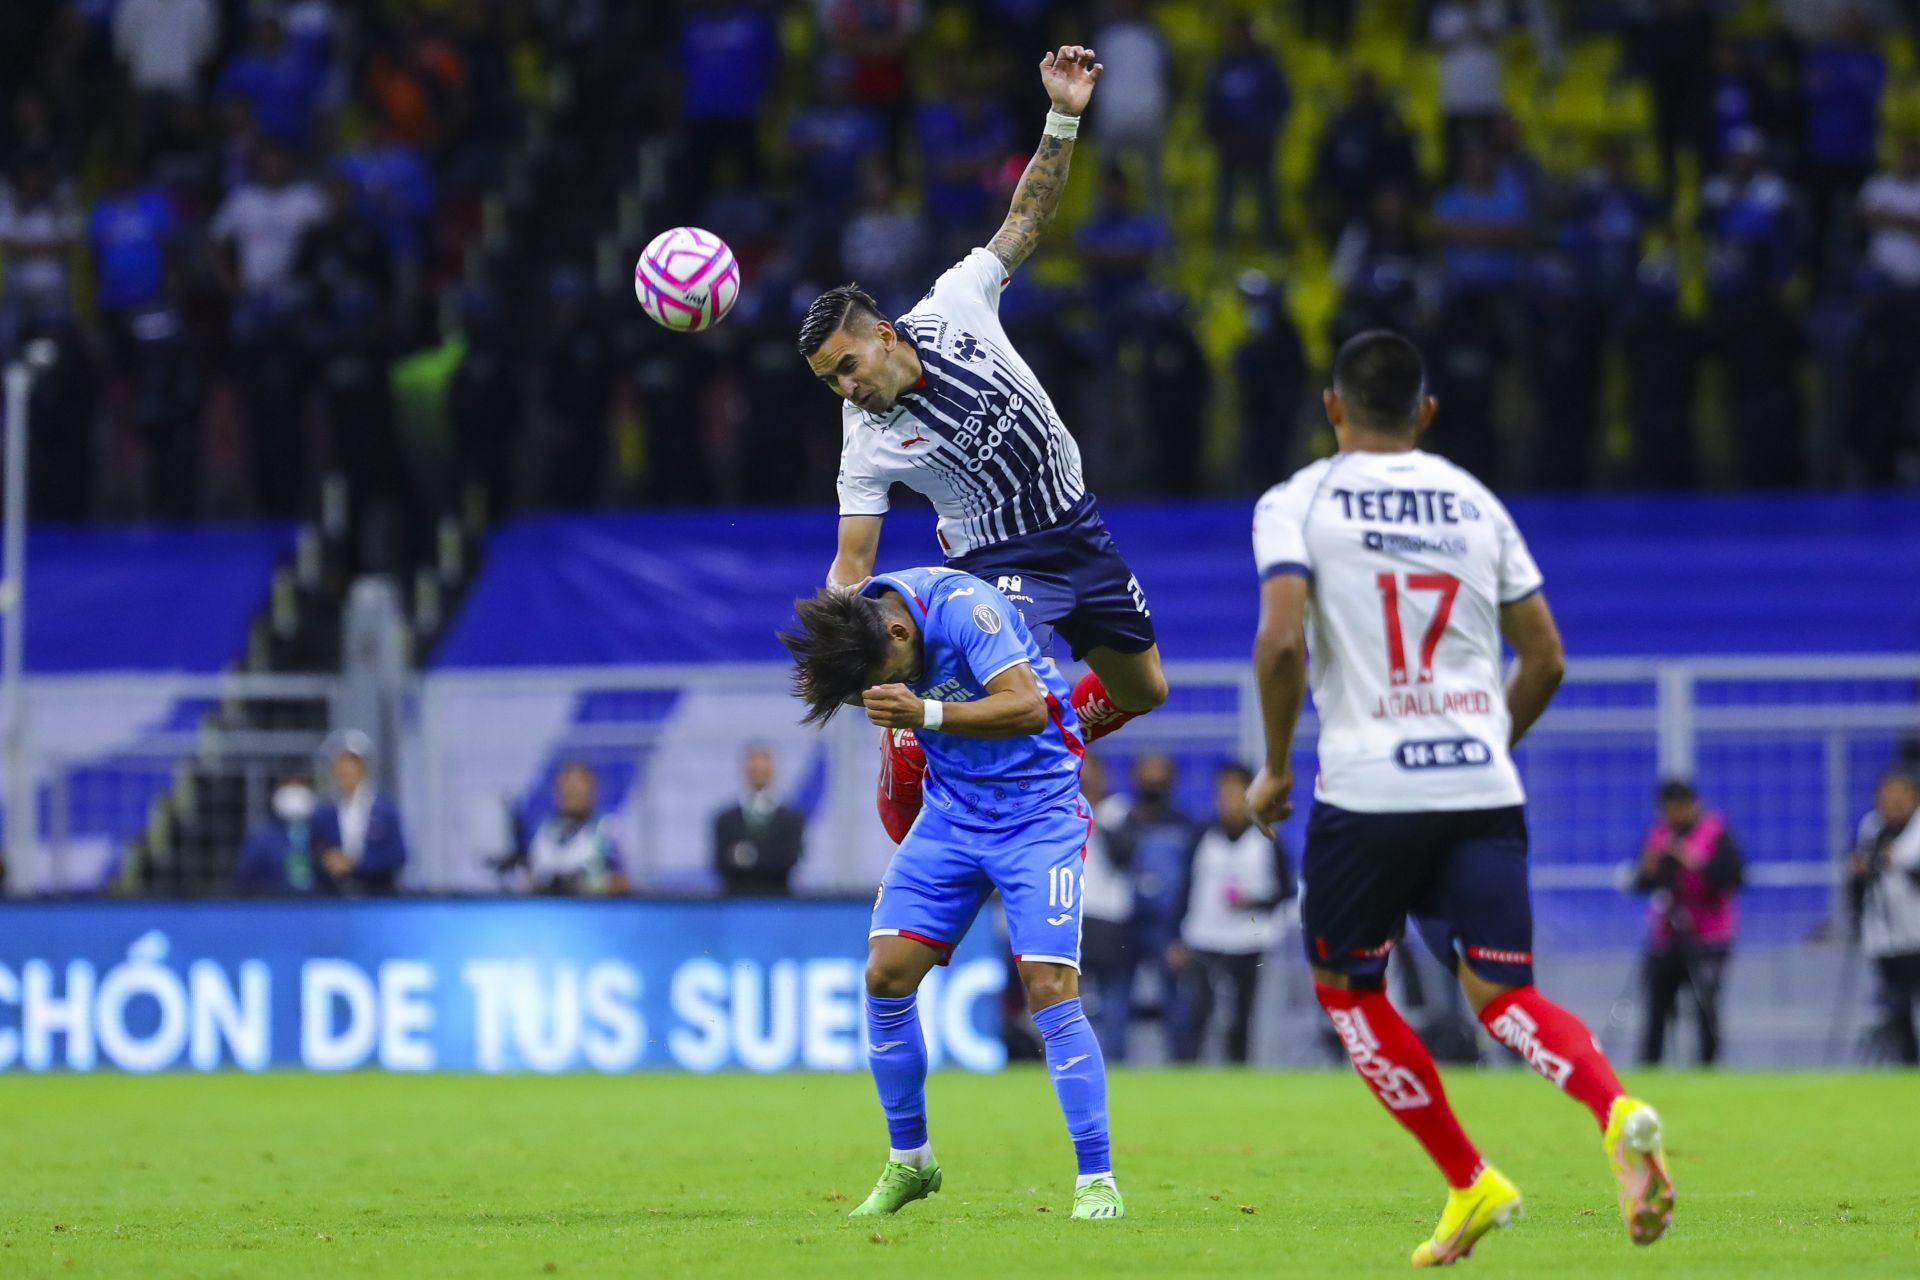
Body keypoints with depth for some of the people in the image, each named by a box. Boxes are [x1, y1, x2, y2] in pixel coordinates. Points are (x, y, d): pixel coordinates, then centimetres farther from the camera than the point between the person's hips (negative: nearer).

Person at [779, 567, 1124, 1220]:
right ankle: (908, 1161, 13)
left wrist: (925, 713, -40)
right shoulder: (851, 624, -7)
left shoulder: (961, 605, -26)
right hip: (952, 810, 6)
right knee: (886, 973, -4)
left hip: (1038, 808, -6)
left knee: (1049, 988, -16)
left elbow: (1029, 707, -33)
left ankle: (1097, 1182, -9)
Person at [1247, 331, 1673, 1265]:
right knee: (1501, 994, 1)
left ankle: (1471, 1185, 12)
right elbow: (1545, 660, 14)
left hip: (1366, 790, -3)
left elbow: (1281, 641, -12)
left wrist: (1275, 767, 1)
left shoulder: (1297, 504, 2)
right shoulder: (1476, 505, 15)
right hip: (1483, 788, 3)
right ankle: (1617, 1112, -30)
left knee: (1347, 987, 17)